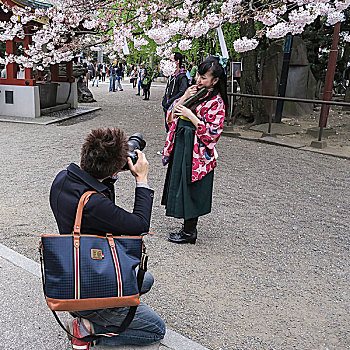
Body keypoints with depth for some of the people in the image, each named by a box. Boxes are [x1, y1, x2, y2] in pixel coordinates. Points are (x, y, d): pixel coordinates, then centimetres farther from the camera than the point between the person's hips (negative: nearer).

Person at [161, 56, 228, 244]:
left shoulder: (216, 102, -11)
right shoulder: (193, 92, 10)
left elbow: (211, 133, -18)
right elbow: (170, 117, 7)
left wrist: (191, 116, -19)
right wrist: (184, 98, -6)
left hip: (196, 151, -8)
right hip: (179, 146, 8)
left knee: (191, 189, 0)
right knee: (180, 185, 14)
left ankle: (189, 232, 16)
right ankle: (187, 227, 30)